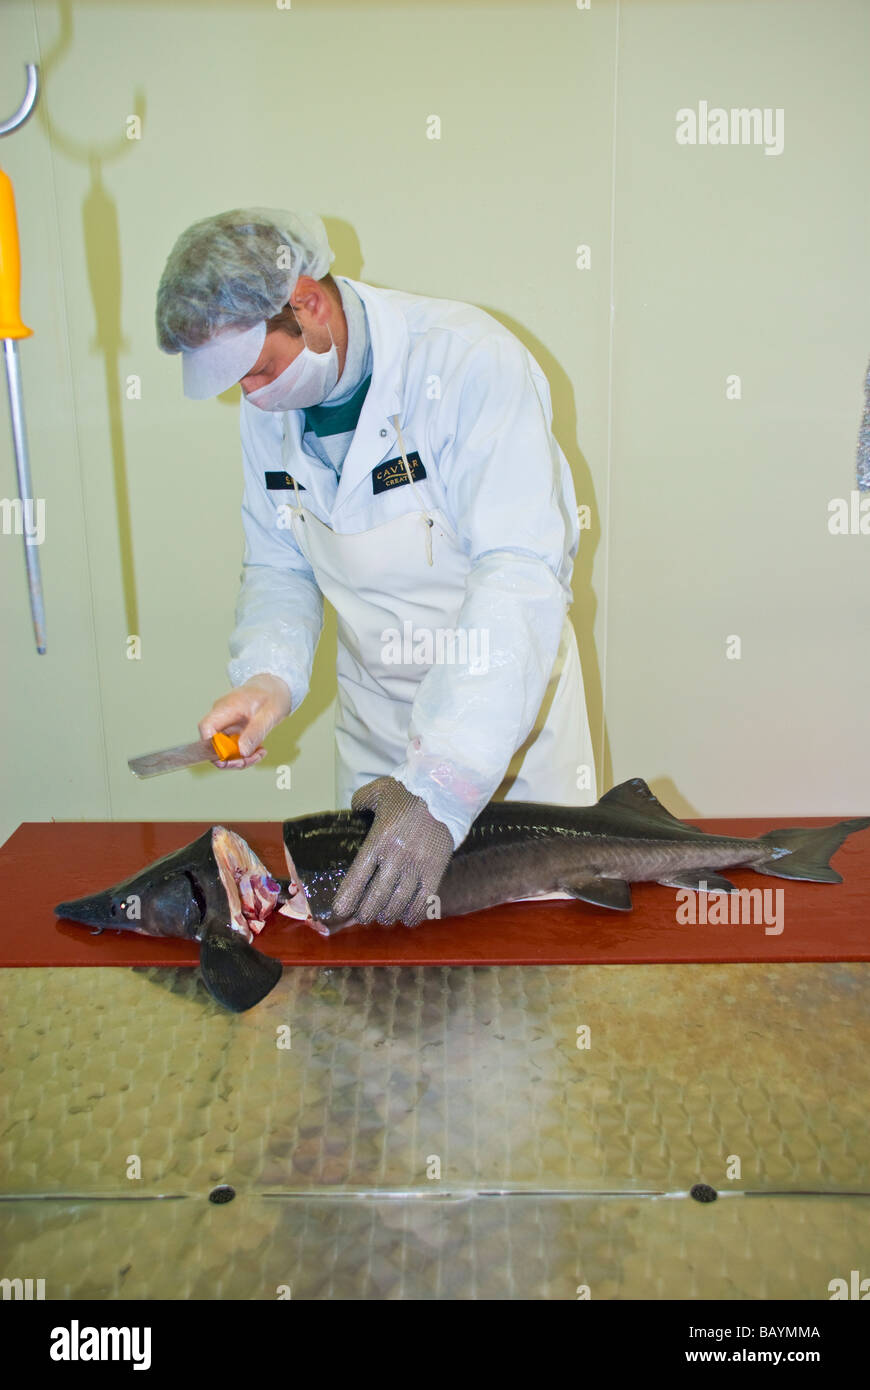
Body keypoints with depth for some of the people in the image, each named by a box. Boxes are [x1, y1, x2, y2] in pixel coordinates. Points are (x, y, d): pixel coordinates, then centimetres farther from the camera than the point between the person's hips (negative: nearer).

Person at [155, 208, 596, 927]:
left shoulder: (471, 361, -26)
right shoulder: (267, 404, -5)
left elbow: (519, 576, -34)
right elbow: (279, 565, 4)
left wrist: (442, 791, -42)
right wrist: (268, 675, -19)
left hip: (508, 699, -4)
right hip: (374, 708, 5)